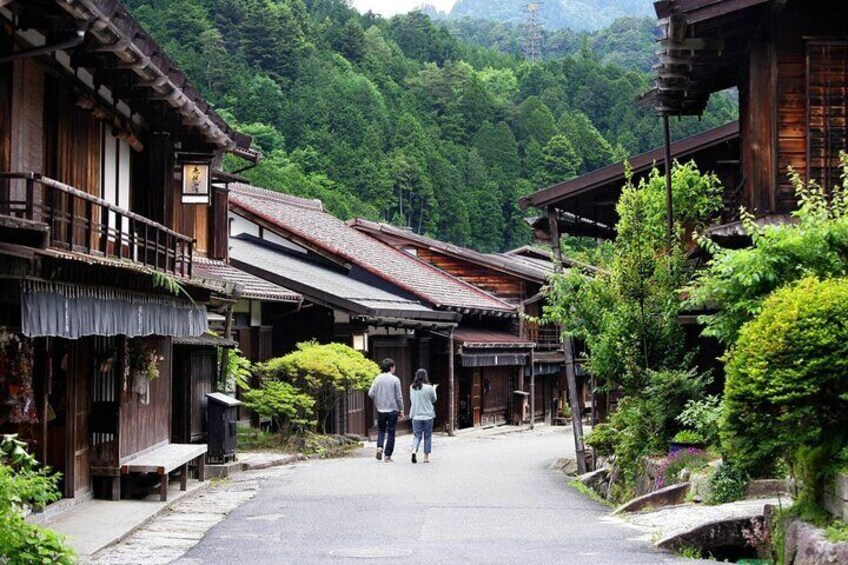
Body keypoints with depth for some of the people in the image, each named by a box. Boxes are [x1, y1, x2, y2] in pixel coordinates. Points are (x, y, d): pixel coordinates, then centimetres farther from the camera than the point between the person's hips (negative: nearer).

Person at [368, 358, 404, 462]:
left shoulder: (378, 378, 0)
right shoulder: (395, 379, -8)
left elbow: (370, 393, -4)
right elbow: (399, 397, -6)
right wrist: (401, 410, 3)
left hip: (380, 410, 3)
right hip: (393, 410, -2)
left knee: (381, 430, 18)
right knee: (391, 433, 5)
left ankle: (379, 447, -5)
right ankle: (388, 456, 5)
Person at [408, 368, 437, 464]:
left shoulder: (412, 388, -1)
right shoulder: (429, 388, -11)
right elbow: (434, 400, 3)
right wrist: (434, 389, 17)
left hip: (415, 415, 2)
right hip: (428, 415, -2)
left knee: (417, 435, 8)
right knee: (427, 437, 9)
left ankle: (414, 450, -18)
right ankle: (426, 457, 11)